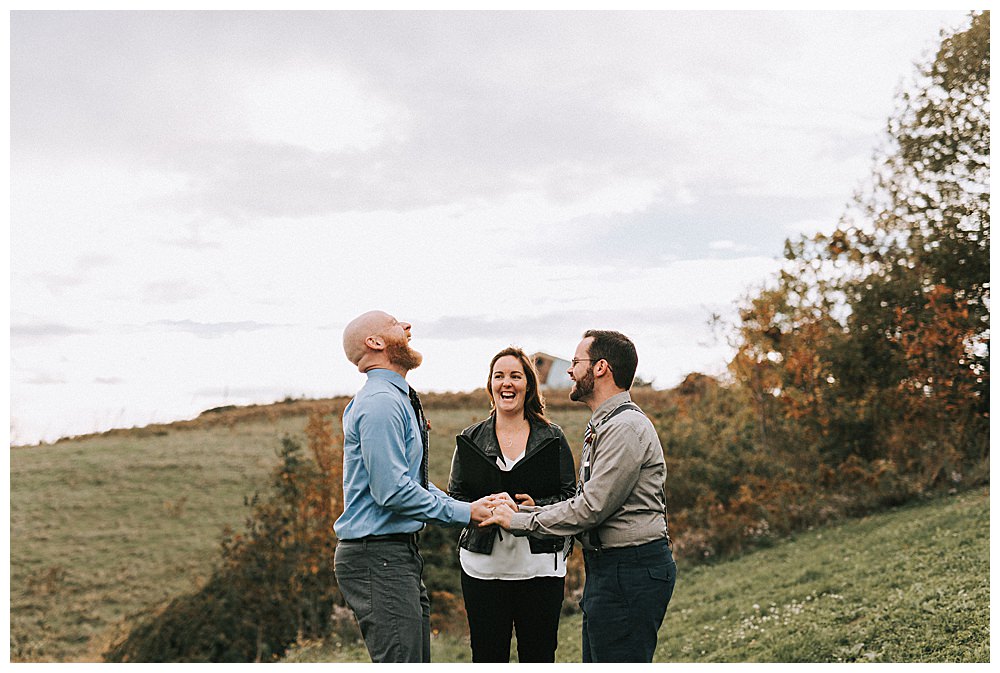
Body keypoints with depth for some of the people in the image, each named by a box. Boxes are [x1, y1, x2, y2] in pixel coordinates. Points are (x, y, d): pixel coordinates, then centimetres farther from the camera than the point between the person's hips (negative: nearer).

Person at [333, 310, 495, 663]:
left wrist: (470, 507, 5)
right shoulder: (380, 402, -16)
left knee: (418, 658, 14)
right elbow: (392, 490, -23)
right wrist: (464, 513, -14)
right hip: (376, 557, -11)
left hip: (401, 552, 11)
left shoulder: (397, 400, 19)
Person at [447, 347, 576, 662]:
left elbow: (571, 498, 2)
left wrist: (537, 507, -17)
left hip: (540, 566, -1)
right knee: (488, 656, 4)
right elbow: (454, 496, 7)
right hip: (484, 567, 1)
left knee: (539, 655, 4)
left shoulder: (552, 438, 4)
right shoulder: (470, 439, 7)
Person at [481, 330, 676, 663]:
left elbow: (591, 508, -20)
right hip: (607, 569, 11)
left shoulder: (626, 428, -17)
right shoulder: (602, 427, 19)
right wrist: (521, 510, 5)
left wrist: (520, 521, -11)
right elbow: (585, 501, 17)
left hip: (630, 572, -11)